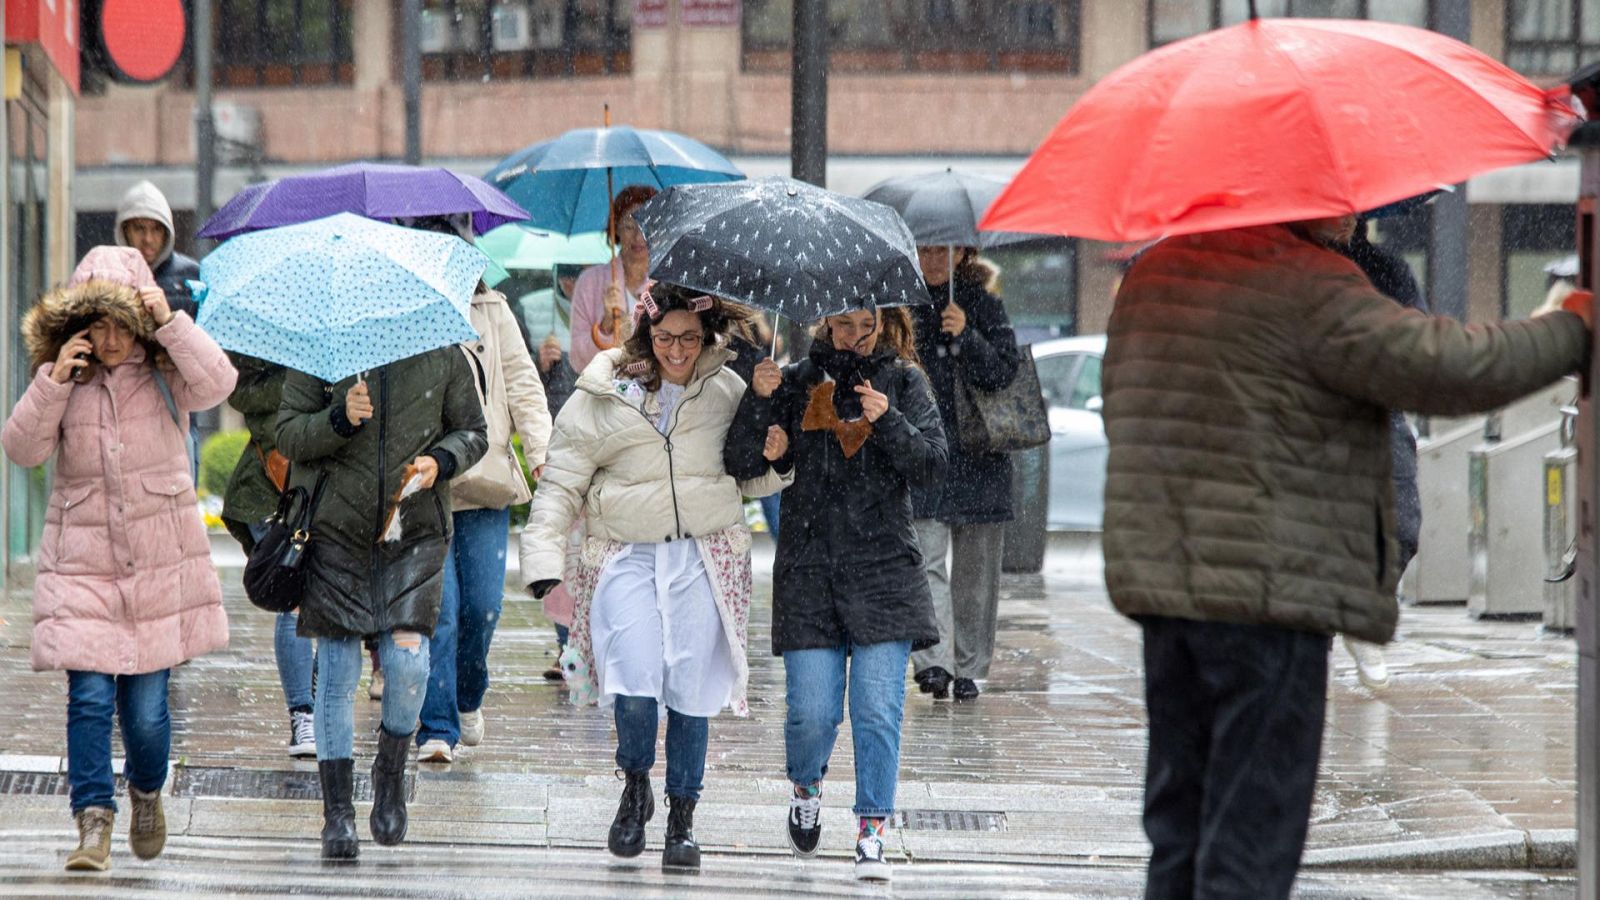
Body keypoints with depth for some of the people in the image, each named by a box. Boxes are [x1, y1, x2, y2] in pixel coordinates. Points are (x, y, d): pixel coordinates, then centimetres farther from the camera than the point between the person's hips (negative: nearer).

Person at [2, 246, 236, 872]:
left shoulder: (163, 375, -1)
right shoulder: (69, 380, 2)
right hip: (82, 561, 0)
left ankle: (147, 793, 33)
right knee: (89, 697, -11)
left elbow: (216, 384, -22)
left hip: (160, 561, 0)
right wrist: (52, 382, -17)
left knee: (145, 705, 4)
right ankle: (93, 824, -7)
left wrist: (169, 322, -25)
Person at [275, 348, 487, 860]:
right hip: (336, 528, 0)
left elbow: (474, 432, 13)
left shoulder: (444, 355, 4)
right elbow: (288, 433, 0)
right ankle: (338, 813, 7)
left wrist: (441, 461, -8)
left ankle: (391, 771, 16)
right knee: (338, 671, -1)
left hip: (416, 530, 1)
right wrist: (340, 419, -18)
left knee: (408, 660, -12)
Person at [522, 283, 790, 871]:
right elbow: (561, 485, 3)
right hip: (626, 557, -1)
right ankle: (635, 786, 13)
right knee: (635, 682, -16)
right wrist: (544, 560, -7)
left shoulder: (728, 392, 7)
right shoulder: (602, 397, 0)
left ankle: (682, 819, 14)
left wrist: (768, 462, -1)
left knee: (692, 690, -1)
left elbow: (746, 480, 22)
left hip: (705, 558, 1)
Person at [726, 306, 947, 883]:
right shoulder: (798, 382, 6)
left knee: (878, 709, -7)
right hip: (809, 570, 0)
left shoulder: (904, 382, 6)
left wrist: (888, 421, -19)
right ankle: (806, 789, 28)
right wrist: (758, 399, -15)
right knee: (811, 710, -4)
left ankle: (872, 835, 1)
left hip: (884, 570, 0)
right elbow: (741, 462, 0)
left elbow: (932, 465, -3)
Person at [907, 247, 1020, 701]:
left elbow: (1004, 372, -4)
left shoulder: (984, 306, 7)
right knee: (927, 560, -15)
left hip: (977, 458, 1)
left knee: (974, 569, 5)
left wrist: (965, 338, -18)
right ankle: (934, 661, -24)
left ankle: (968, 668, 13)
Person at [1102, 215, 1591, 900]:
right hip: (1265, 588, -8)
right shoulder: (1307, 286, -13)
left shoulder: (1148, 278, 14)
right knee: (1251, 839, -4)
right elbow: (1451, 369, -17)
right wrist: (1571, 332, -2)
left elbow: (1121, 414, 23)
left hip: (1153, 581, 8)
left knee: (1177, 826, 14)